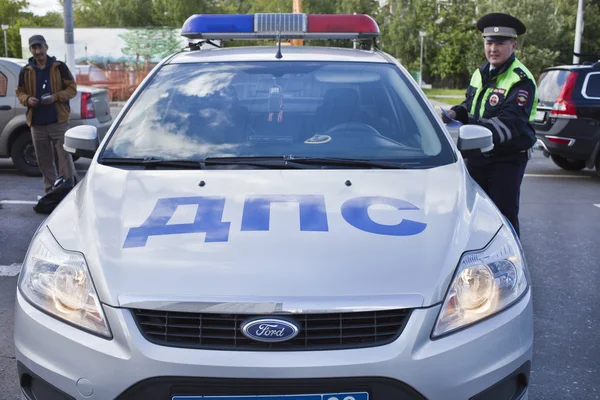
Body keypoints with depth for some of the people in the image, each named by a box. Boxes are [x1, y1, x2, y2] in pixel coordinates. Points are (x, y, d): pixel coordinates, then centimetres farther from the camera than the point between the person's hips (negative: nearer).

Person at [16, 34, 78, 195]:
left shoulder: (59, 67, 0)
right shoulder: (25, 71, 8)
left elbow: (72, 89, 2)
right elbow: (20, 92, 15)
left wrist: (55, 97, -15)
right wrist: (27, 99, -8)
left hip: (58, 122, -3)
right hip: (37, 124, 4)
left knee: (65, 159, -5)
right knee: (44, 162, 9)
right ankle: (50, 193, 19)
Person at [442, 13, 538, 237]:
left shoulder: (521, 80, -15)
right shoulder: (480, 73, 11)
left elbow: (511, 121, -27)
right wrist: (455, 114, -1)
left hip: (507, 159, -8)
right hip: (477, 156, 8)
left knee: (504, 214, -6)